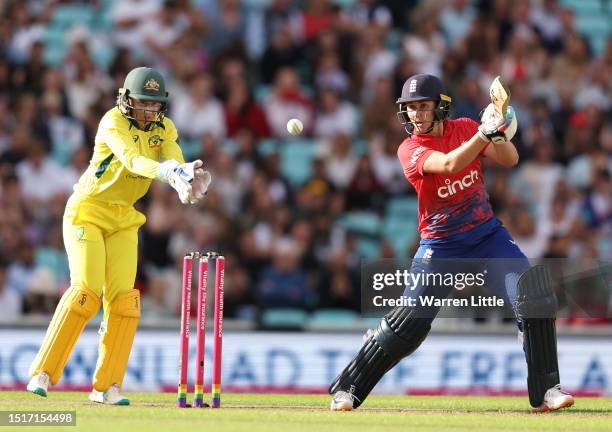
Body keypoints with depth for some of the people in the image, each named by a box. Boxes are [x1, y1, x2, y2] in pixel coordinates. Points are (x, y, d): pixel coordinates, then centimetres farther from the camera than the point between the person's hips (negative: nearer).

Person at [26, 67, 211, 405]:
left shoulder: (165, 129, -1)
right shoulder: (114, 122, -19)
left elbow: (175, 165, -18)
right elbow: (132, 160, -37)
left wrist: (187, 176, -43)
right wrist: (167, 172, -55)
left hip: (123, 218, 6)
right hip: (87, 211, -6)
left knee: (123, 298, -4)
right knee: (86, 290, -19)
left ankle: (106, 386, 2)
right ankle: (42, 374, -14)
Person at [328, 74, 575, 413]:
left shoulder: (465, 128, -1)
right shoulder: (410, 150, -13)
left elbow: (509, 160, -9)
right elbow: (449, 164, -31)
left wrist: (499, 134, -31)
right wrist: (486, 133, -43)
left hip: (487, 234, 3)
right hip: (441, 244, -3)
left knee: (534, 296, -15)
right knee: (409, 321, -10)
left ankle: (545, 389, -9)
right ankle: (347, 388, 4)